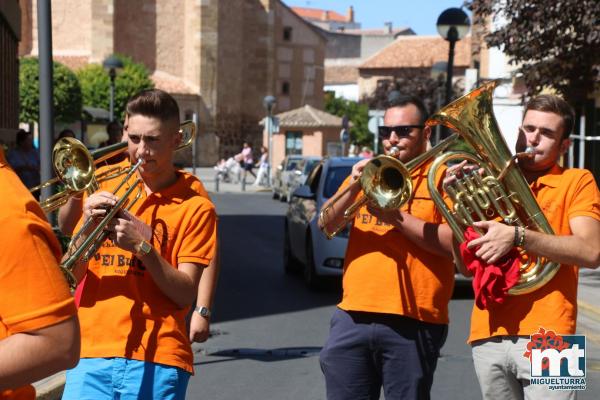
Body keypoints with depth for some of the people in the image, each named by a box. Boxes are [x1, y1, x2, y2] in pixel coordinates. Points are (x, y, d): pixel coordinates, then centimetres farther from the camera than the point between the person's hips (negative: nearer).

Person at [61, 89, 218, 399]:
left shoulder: (195, 207, 1)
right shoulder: (105, 189, 11)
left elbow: (186, 294, -6)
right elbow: (69, 278, 7)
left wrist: (143, 247, -17)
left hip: (156, 361, -2)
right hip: (91, 353, 2)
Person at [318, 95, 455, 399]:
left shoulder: (443, 178, 3)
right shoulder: (368, 172, 17)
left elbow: (455, 243, -10)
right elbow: (325, 224, 6)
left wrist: (397, 217, -14)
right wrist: (354, 186, -11)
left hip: (412, 324, -4)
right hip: (353, 317, 4)